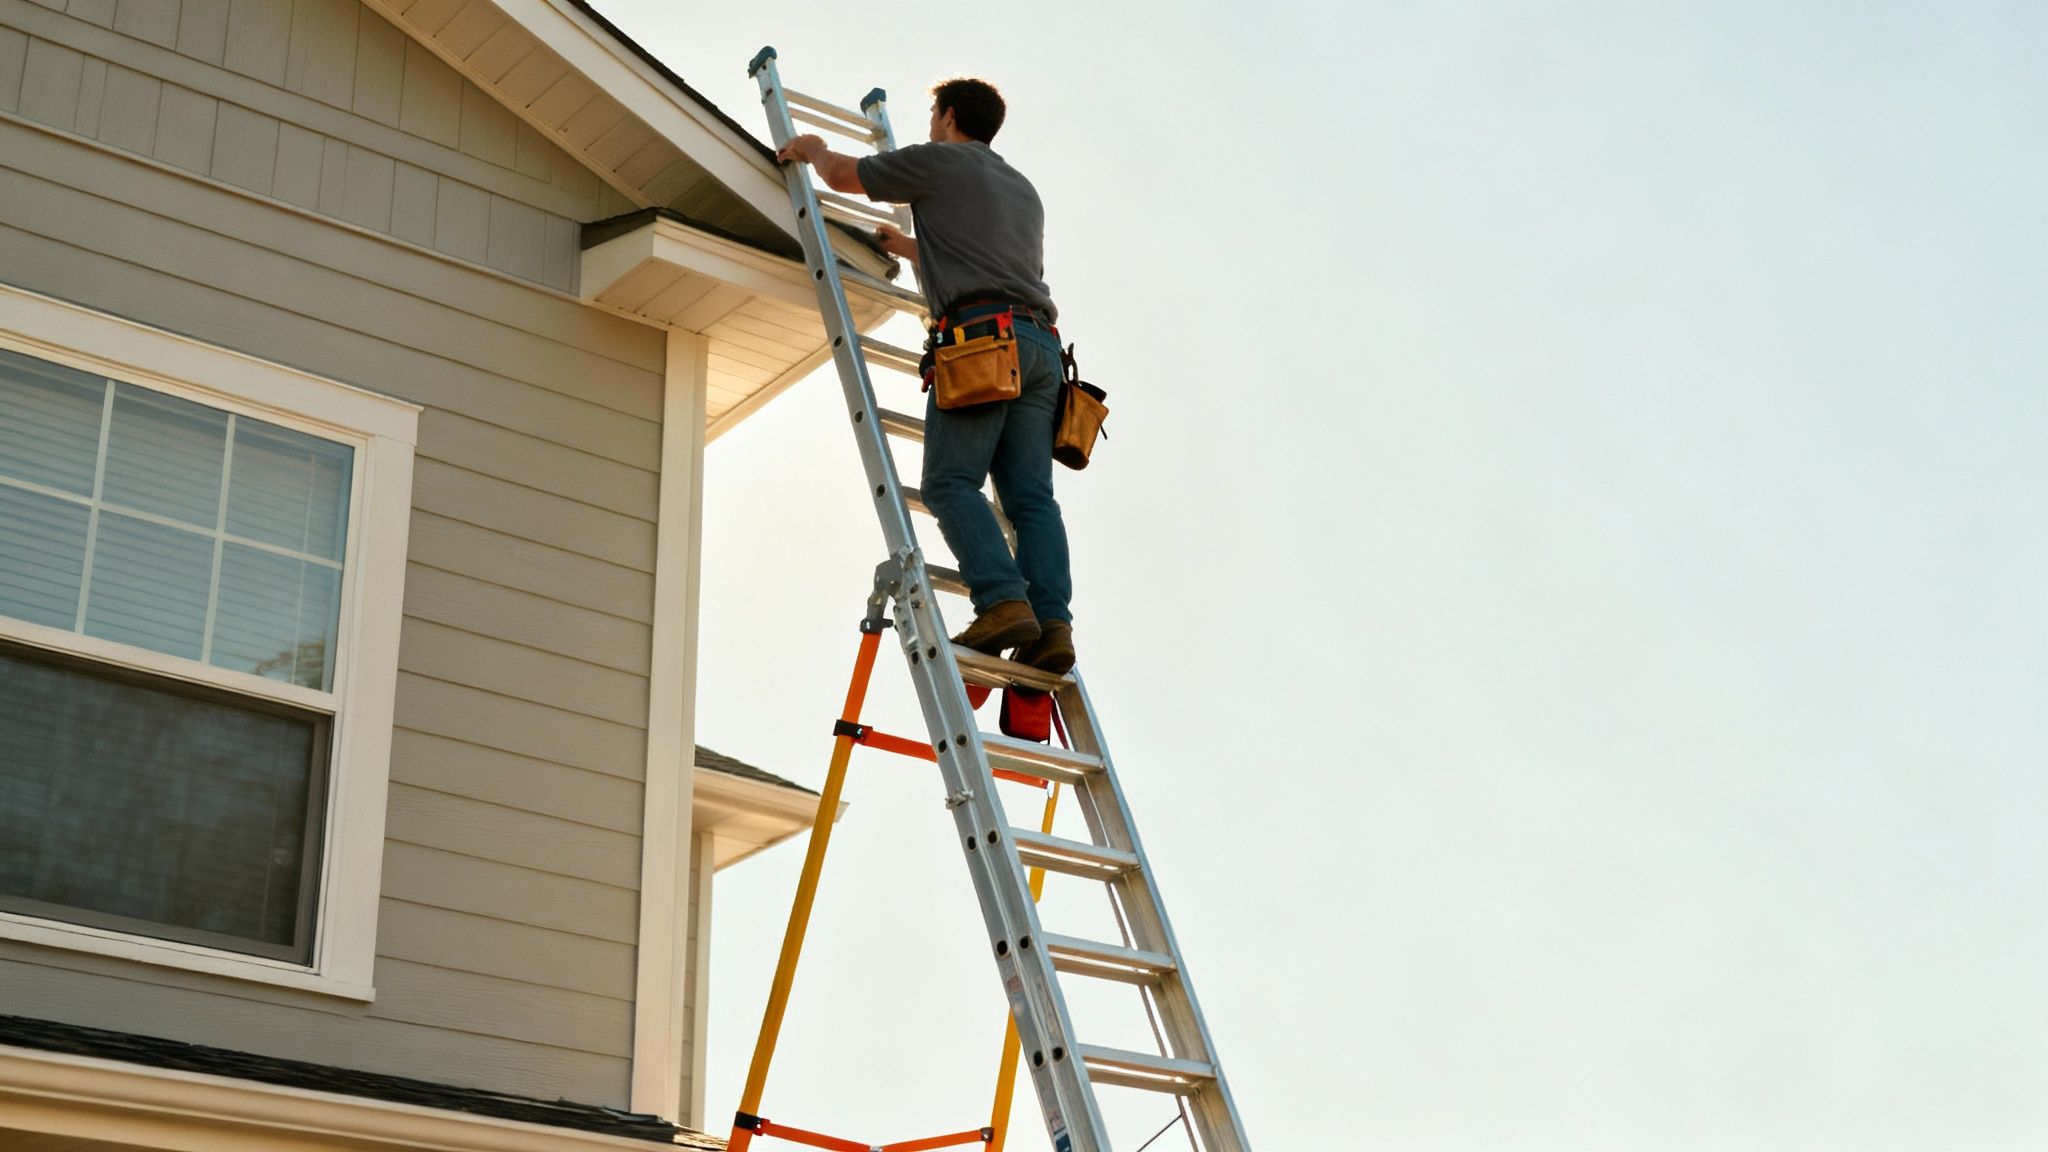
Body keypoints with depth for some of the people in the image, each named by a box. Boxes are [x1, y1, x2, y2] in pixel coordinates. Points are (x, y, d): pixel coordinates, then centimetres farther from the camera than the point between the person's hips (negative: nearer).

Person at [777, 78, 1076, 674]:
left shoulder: (941, 161, 11)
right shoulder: (1023, 188, 33)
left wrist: (812, 148, 43)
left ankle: (1004, 601, -27)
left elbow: (843, 175, 21)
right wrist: (911, 249, 60)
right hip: (1041, 343, 7)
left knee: (951, 481, -11)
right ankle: (1052, 621, -16)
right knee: (1031, 494, -2)